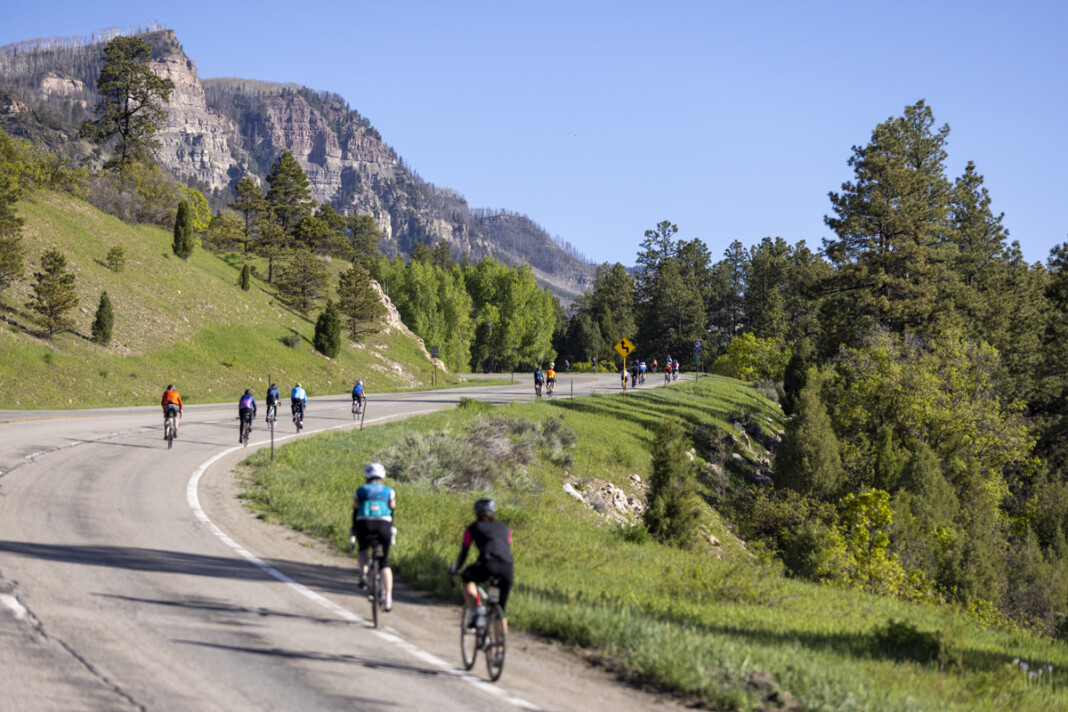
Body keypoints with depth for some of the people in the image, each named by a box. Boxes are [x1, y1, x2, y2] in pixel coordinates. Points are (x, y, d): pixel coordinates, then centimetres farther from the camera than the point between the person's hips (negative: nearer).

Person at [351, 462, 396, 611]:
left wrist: (353, 533, 28)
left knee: (362, 550, 30)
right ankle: (388, 599, -1)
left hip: (364, 526, 0)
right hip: (383, 526, 0)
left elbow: (355, 514, 20)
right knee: (385, 563, 10)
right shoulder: (389, 492, 20)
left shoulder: (361, 491, 18)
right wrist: (391, 533, 31)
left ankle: (363, 573, -1)